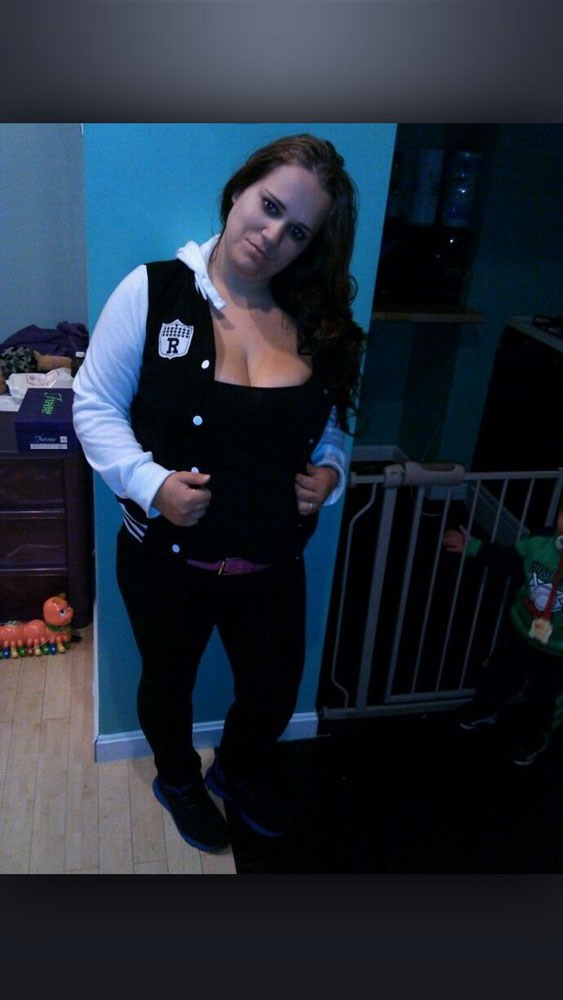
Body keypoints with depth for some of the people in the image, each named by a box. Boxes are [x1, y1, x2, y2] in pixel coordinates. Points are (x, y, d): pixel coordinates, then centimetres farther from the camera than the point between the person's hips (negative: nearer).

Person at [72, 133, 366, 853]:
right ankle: (178, 779, 58)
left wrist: (330, 472, -10)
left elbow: (331, 424, 10)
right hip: (166, 562, -3)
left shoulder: (317, 323, -4)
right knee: (168, 685, 23)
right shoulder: (153, 292, -14)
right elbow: (95, 405, -8)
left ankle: (240, 772, 58)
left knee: (275, 693, 22)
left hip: (273, 567, 3)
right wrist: (149, 482, -23)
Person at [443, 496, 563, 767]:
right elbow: (507, 559, 0)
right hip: (517, 630, 4)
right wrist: (472, 546, 5)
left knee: (540, 700, 23)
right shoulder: (540, 542, -21)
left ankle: (533, 738, 56)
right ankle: (486, 709, 64)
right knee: (499, 675, 30)